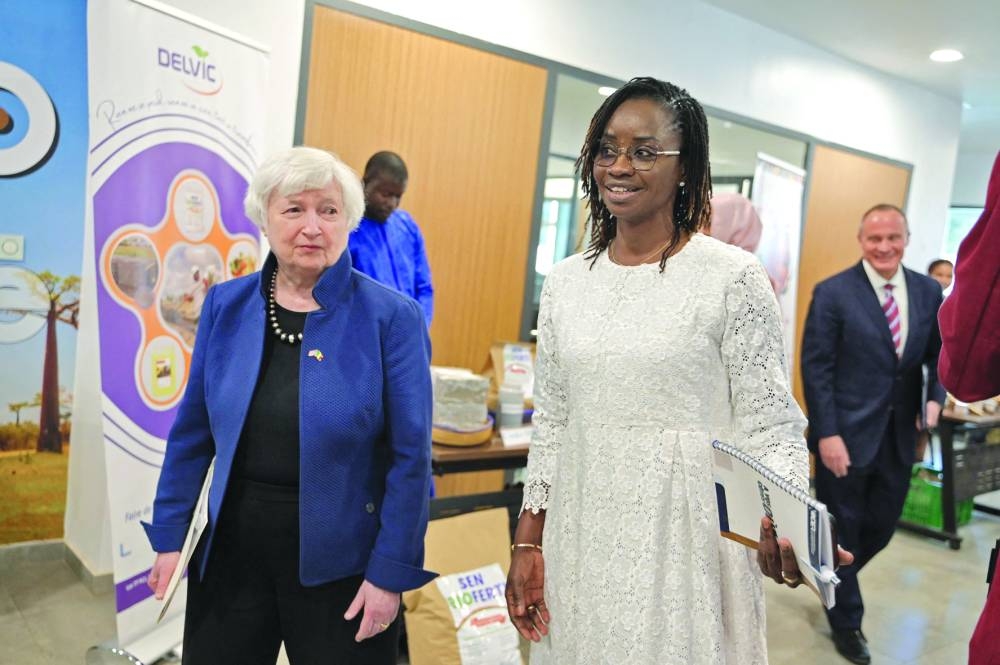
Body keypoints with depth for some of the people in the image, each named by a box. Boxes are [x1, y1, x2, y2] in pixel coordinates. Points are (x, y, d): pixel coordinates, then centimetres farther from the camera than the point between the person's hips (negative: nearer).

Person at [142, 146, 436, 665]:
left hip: (339, 560, -3)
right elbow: (193, 429, 5)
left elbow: (410, 456, -12)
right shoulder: (226, 305, -1)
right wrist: (169, 534, 6)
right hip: (232, 548, 4)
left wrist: (390, 572, -12)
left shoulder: (392, 318, -13)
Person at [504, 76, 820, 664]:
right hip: (580, 539, 5)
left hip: (688, 543, -4)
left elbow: (771, 430, -9)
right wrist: (527, 543, 7)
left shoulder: (735, 278, -10)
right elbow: (552, 425, 8)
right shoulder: (565, 281, 4)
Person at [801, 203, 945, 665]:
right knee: (842, 530, 10)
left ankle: (833, 579, 46)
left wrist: (935, 397, -7)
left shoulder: (928, 291, 4)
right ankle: (846, 622, 32)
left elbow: (939, 352, 12)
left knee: (881, 527, 16)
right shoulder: (832, 293, -10)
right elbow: (816, 368, -12)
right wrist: (827, 434, -18)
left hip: (899, 434, 5)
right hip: (846, 433, -4)